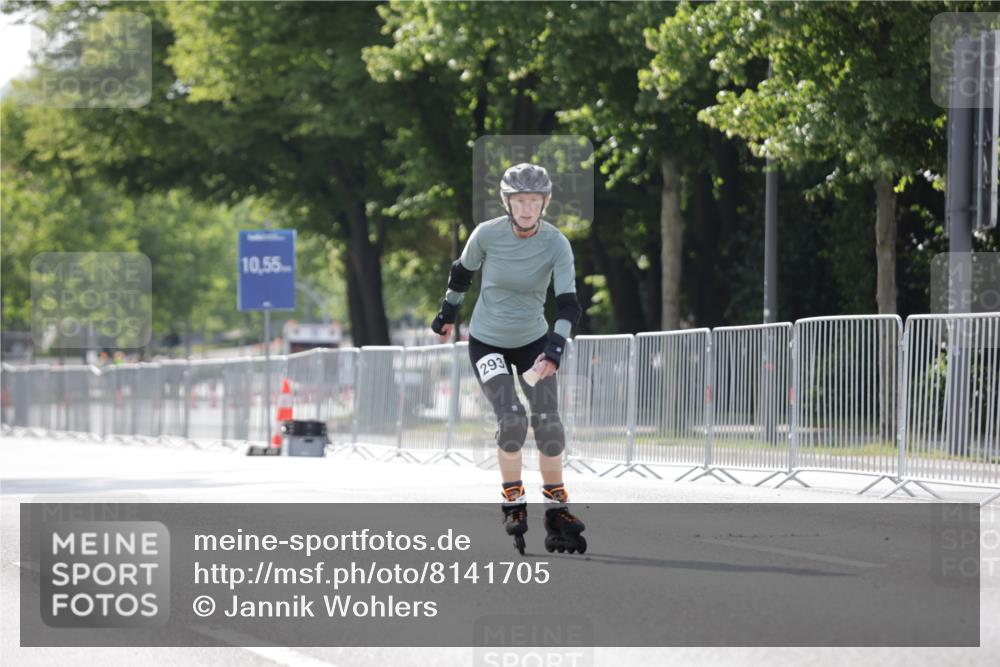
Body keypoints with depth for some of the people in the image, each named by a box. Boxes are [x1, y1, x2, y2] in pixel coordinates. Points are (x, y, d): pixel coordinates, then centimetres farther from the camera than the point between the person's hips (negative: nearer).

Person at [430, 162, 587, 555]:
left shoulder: (556, 244, -16)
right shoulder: (487, 235, -17)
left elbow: (568, 302, -23)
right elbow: (462, 272, 3)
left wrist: (556, 346, -37)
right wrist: (448, 313, 15)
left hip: (533, 341, 1)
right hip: (487, 342, -1)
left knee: (548, 423, -12)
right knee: (511, 418, -20)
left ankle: (556, 510, 2)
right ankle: (513, 503, -1)